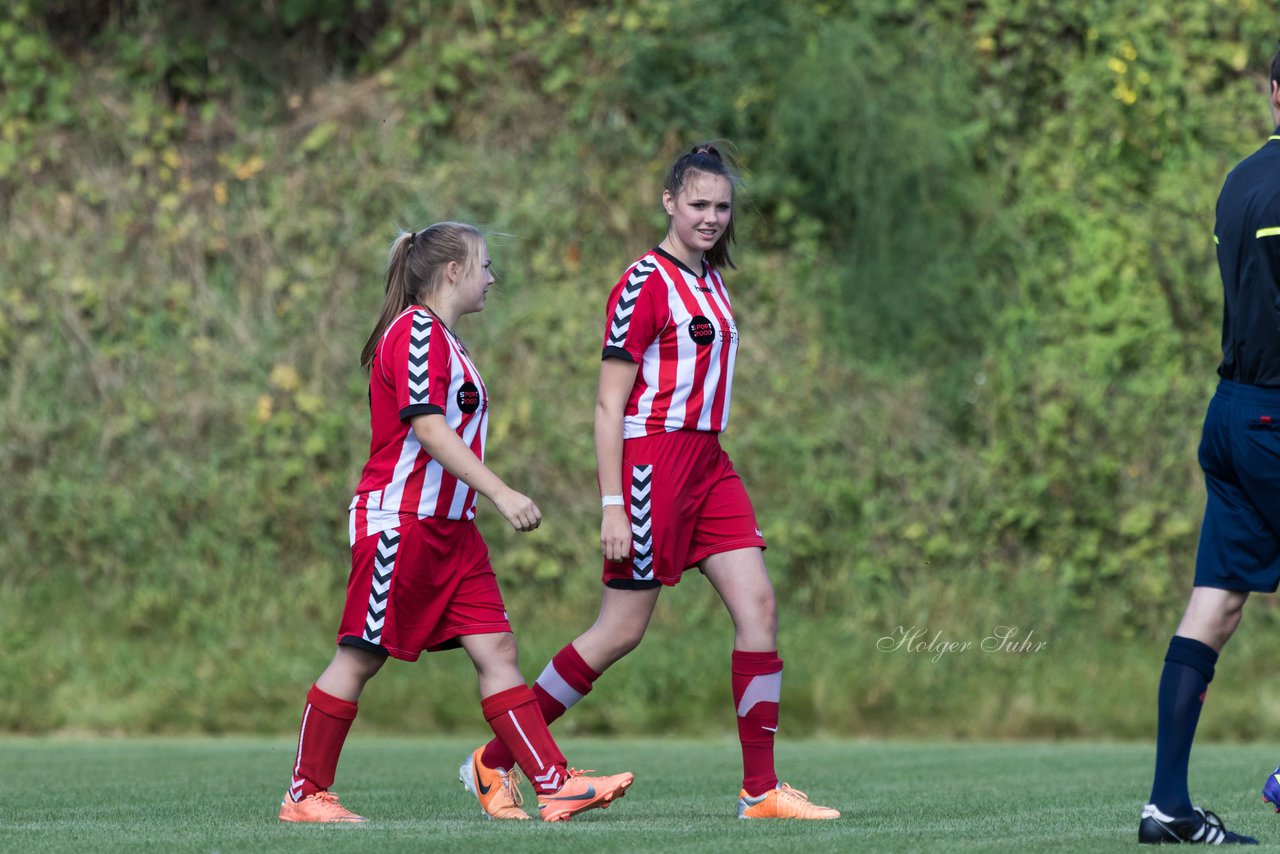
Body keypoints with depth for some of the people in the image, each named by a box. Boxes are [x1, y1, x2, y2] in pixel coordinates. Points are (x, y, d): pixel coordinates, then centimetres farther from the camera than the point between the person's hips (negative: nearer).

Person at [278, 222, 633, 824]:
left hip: (448, 527, 10)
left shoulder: (441, 339, 19)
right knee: (360, 657, -3)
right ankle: (304, 795, 5)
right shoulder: (416, 332, -12)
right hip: (399, 520, -10)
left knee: (496, 649, 0)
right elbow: (429, 429, -21)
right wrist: (501, 493, -25)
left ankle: (554, 785, -7)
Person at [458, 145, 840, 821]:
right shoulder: (645, 284, -11)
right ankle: (494, 760, 7)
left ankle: (760, 790, -3)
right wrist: (612, 504, -18)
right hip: (651, 457, -8)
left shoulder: (709, 278, 14)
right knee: (622, 630, -4)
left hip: (706, 462, 8)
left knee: (757, 605, -4)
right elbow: (609, 403, -13)